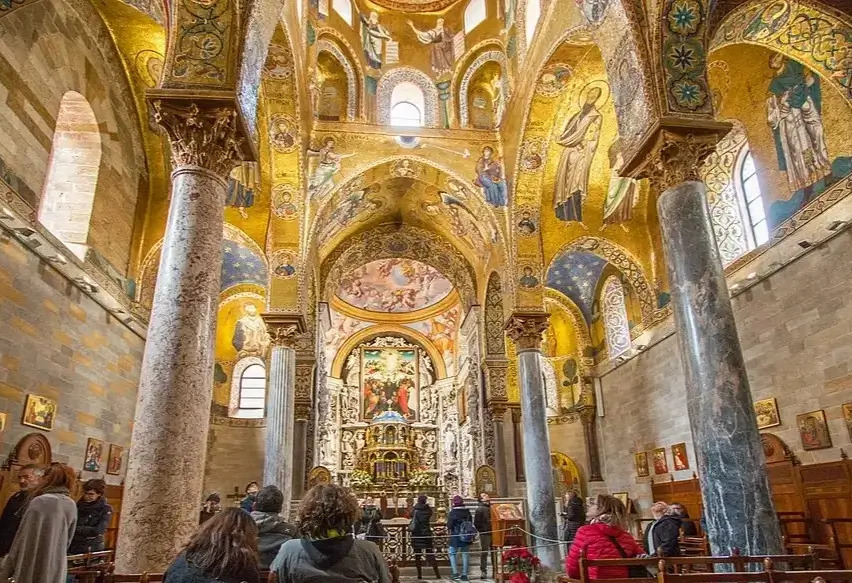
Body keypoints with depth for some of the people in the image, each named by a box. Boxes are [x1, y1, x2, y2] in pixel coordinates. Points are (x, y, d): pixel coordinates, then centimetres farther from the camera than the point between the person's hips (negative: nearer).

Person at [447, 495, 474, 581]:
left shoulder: (452, 513, -13)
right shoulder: (467, 512, 0)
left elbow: (449, 525, -10)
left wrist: (449, 530, 9)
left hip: (455, 537, -4)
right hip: (466, 537, 4)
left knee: (452, 553, 9)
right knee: (465, 554, 11)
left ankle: (455, 573, 0)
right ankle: (464, 574, 13)